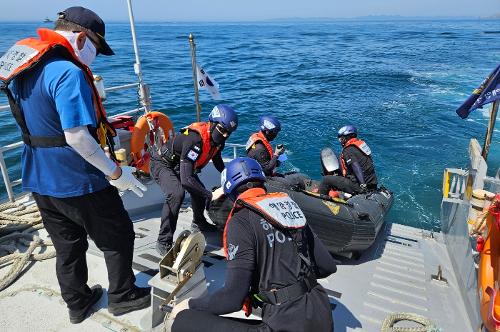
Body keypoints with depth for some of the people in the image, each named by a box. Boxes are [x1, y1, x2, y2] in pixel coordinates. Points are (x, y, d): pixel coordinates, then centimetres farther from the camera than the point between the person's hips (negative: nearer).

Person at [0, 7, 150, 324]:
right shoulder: (68, 73, -23)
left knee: (68, 245, 23)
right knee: (119, 237, 13)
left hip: (39, 179, 9)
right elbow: (76, 136, -29)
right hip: (77, 182, -8)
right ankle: (123, 296, 30)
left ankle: (78, 303, 40)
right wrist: (115, 172, -20)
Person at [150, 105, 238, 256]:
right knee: (176, 194, -32)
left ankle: (199, 222, 46)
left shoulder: (216, 137, -11)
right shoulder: (195, 139, -38)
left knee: (199, 191, 16)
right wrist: (210, 195, -38)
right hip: (162, 163, -9)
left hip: (179, 165, 9)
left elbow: (218, 161, 13)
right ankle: (164, 242, -21)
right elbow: (186, 179, -42)